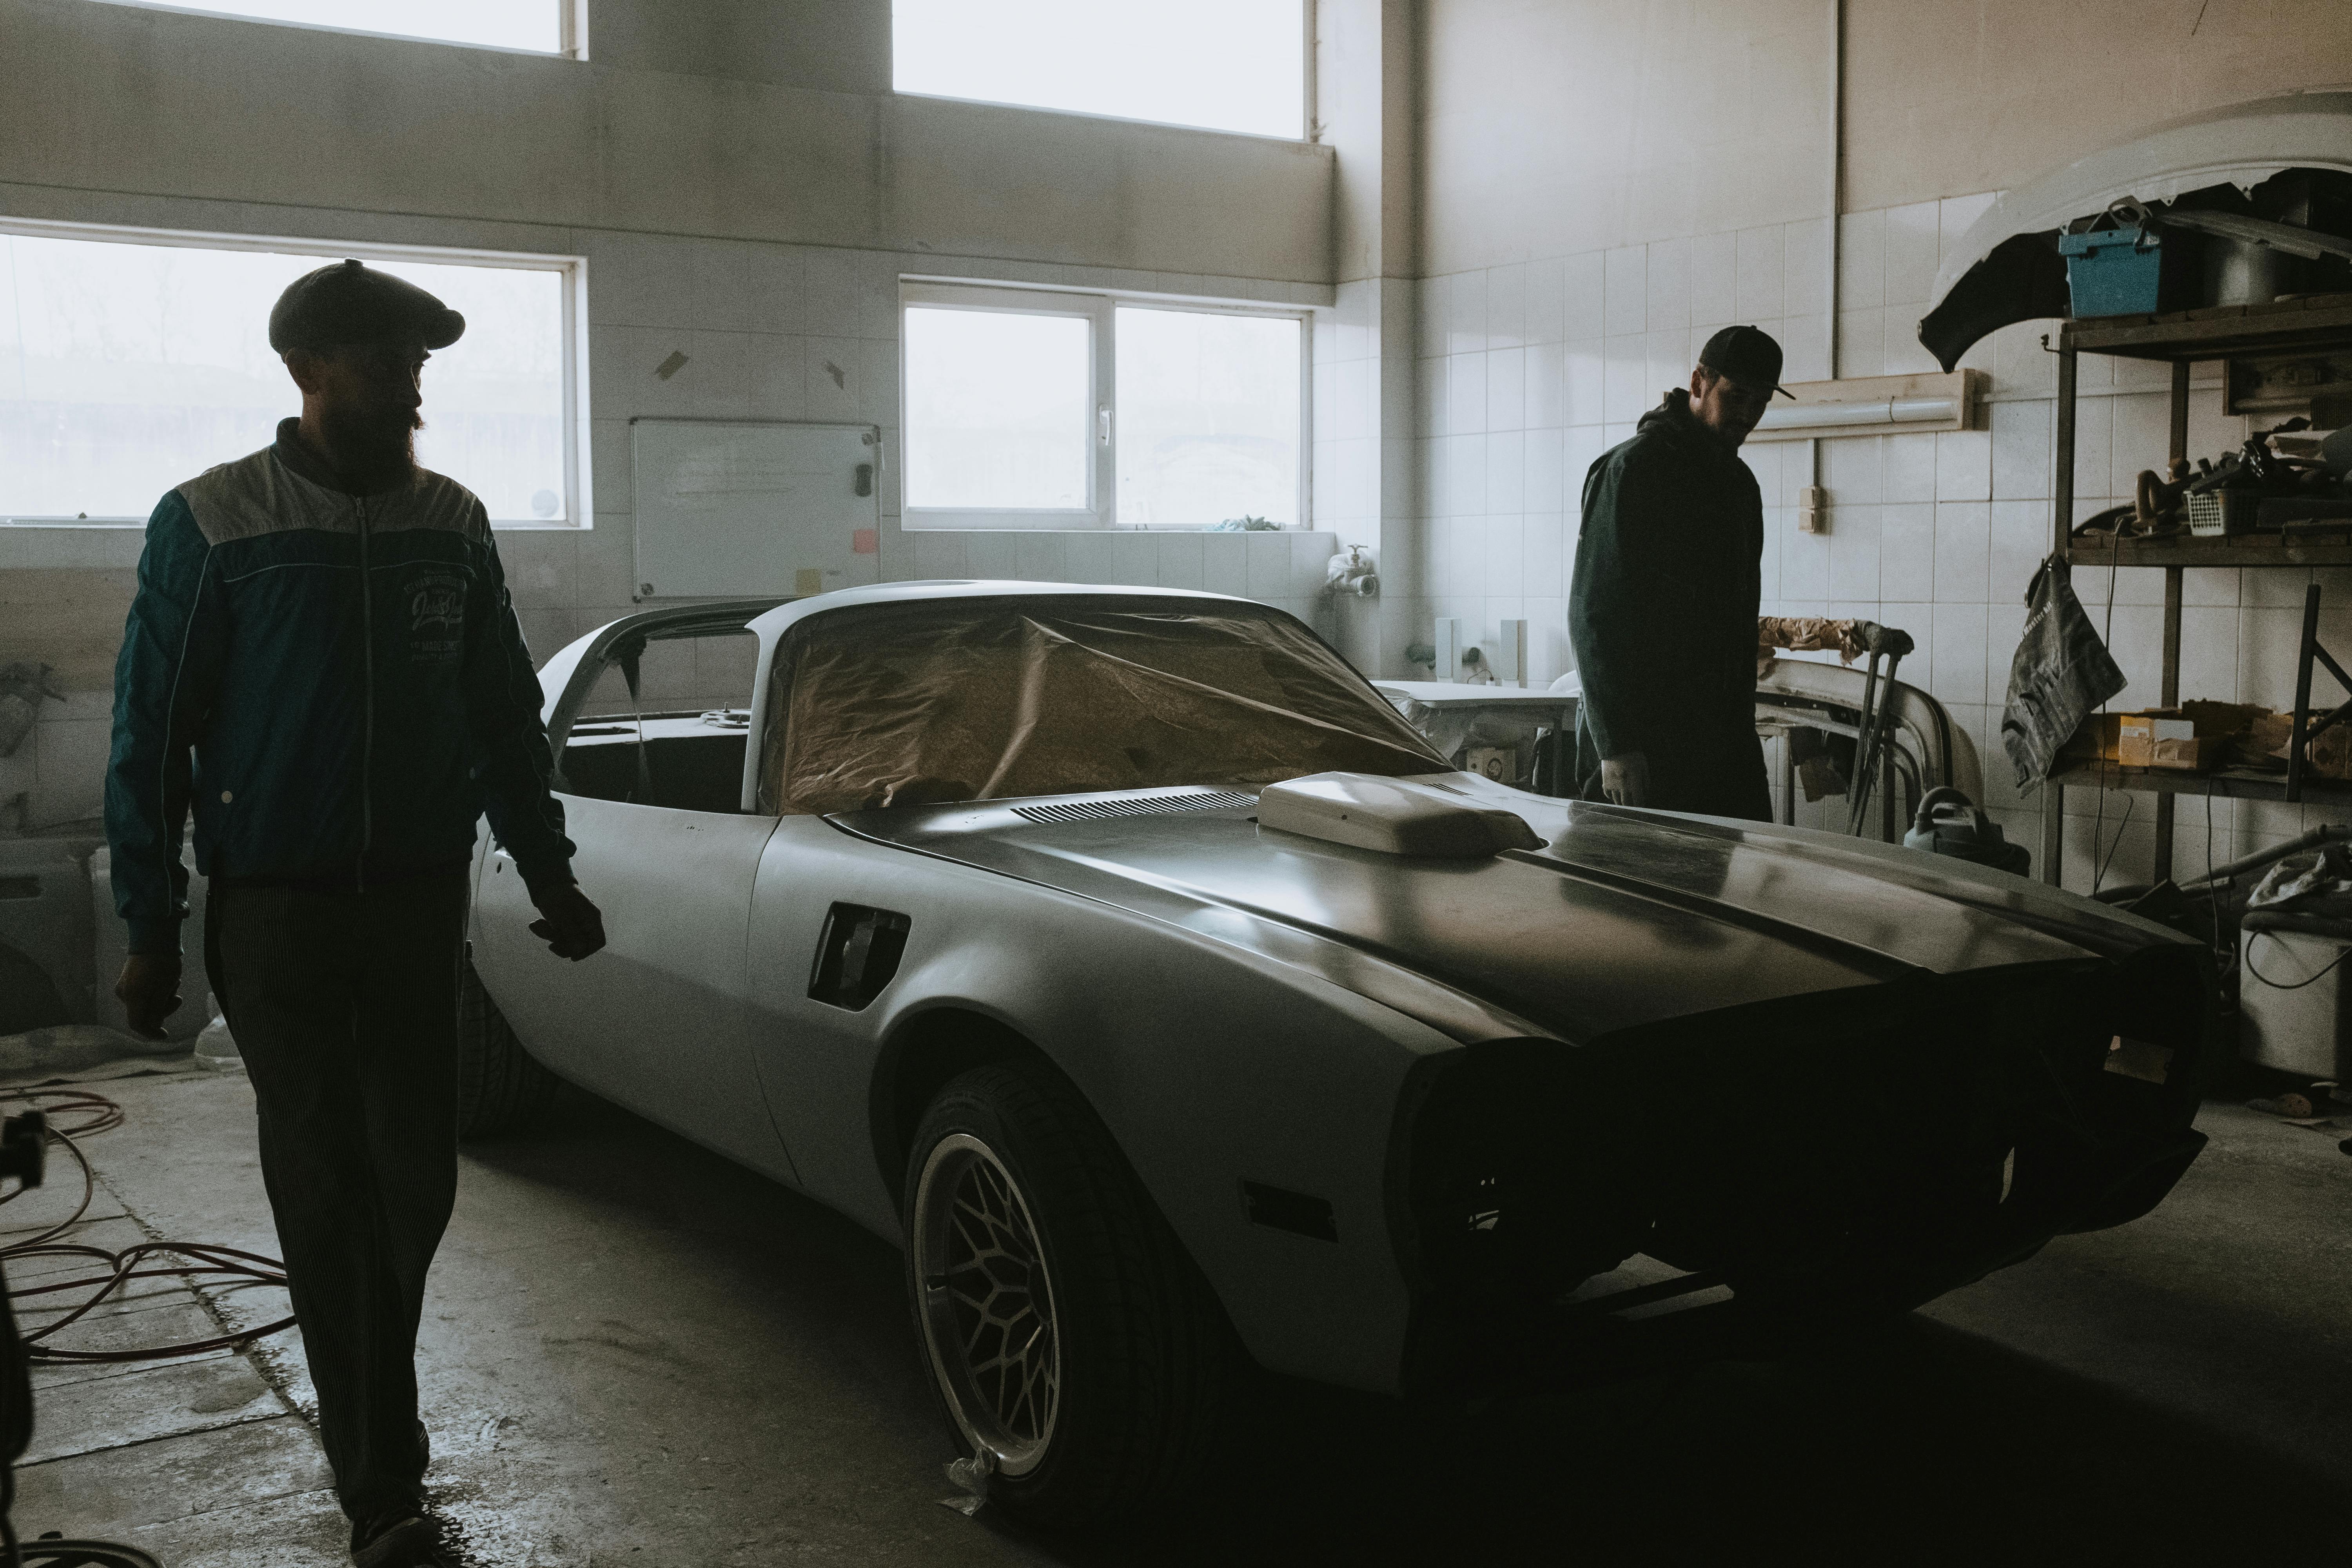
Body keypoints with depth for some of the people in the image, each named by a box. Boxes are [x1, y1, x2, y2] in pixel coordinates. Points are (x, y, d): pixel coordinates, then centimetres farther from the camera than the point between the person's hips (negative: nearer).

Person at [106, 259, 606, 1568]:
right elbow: (152, 735, -4)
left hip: (422, 900, 3)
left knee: (416, 1178, 6)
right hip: (276, 912, -3)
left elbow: (506, 713, 12)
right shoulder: (214, 522, -5)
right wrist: (153, 931, -5)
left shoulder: (453, 523, 6)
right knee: (327, 1190, 1)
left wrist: (550, 874, 10)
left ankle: (370, 1423, 32)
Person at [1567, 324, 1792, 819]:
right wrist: (1616, 745, -19)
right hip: (1640, 738, -8)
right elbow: (1594, 612, -15)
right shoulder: (1634, 468, -9)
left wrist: (1742, 725, 16)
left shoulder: (1739, 483, 17)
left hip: (1721, 736, 8)